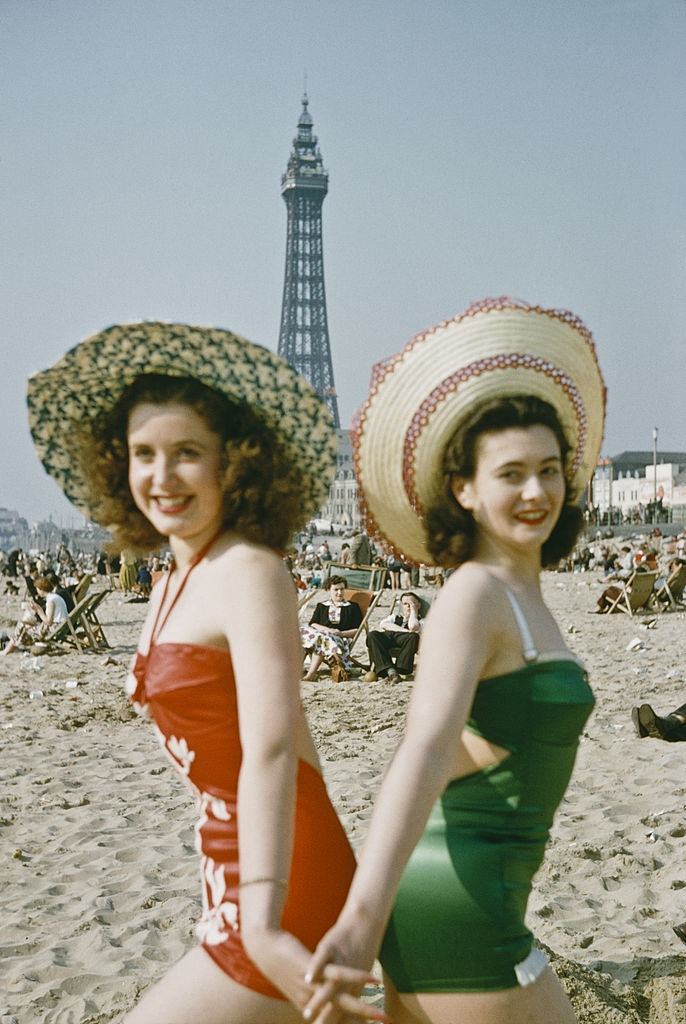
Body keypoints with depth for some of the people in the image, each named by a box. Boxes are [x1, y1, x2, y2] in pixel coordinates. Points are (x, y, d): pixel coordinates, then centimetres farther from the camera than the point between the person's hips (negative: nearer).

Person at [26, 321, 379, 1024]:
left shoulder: (248, 572, -17)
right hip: (233, 880, 9)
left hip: (281, 889, -9)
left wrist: (265, 930, -38)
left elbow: (270, 749, -29)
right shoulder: (175, 583, 10)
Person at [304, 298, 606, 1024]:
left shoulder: (519, 591, 11)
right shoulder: (475, 595, -17)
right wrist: (362, 918, -42)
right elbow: (424, 752, -32)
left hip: (438, 886, 9)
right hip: (456, 903, -9)